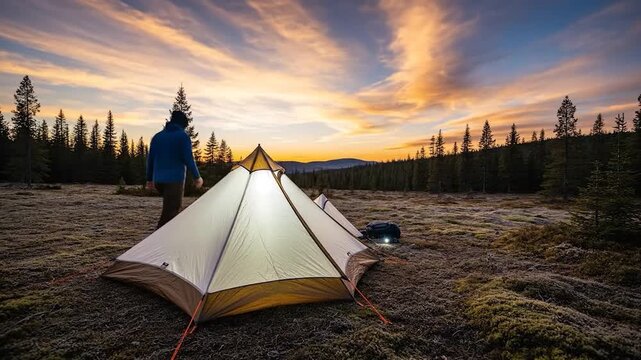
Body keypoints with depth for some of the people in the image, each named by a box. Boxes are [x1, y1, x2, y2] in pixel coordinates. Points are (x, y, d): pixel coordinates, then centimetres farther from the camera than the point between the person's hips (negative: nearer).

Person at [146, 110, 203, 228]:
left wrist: (149, 179, 23)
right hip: (175, 180, -7)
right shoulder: (183, 136, -6)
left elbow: (150, 159, 14)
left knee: (173, 206, 25)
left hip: (158, 180, 7)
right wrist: (197, 177, 0)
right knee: (169, 212, -4)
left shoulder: (157, 136, 12)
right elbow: (188, 159, -11)